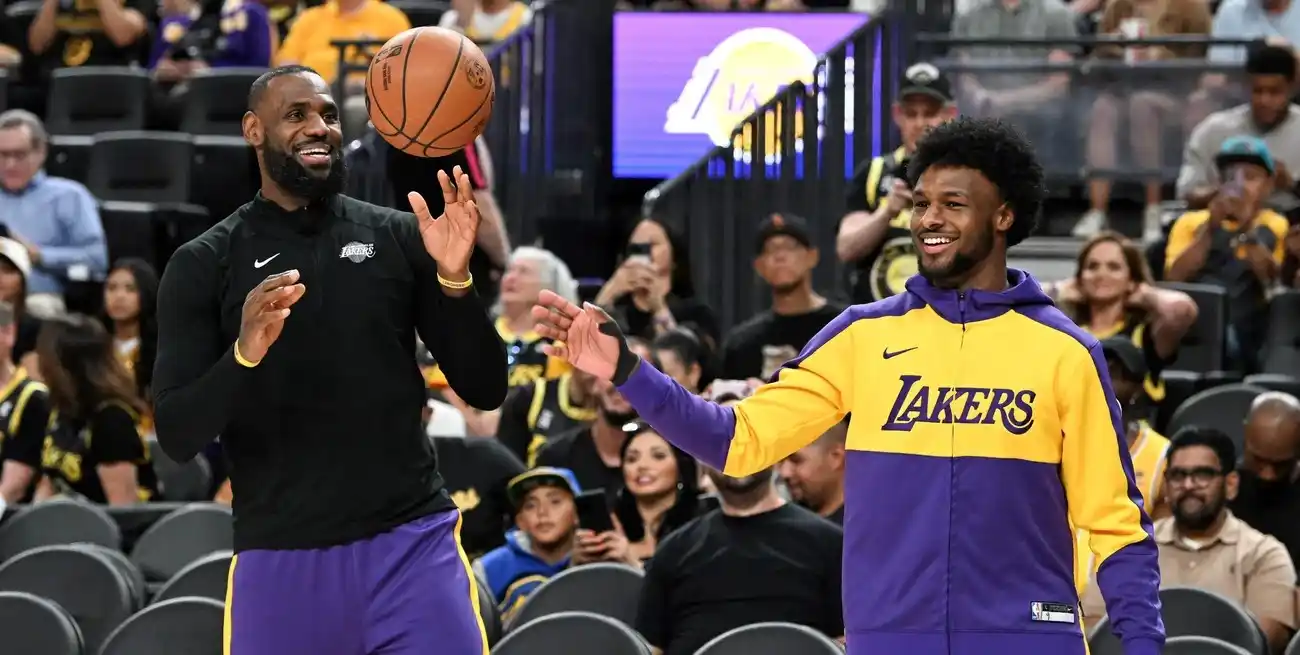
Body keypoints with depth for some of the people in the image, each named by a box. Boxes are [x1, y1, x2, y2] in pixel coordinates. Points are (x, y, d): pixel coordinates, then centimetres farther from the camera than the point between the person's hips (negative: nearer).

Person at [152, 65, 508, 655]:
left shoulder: (399, 237, 6)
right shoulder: (202, 266, 3)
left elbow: (485, 392, 5)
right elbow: (176, 437, -5)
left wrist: (455, 279, -12)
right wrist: (243, 355, -23)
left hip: (414, 542, 1)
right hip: (280, 559, 0)